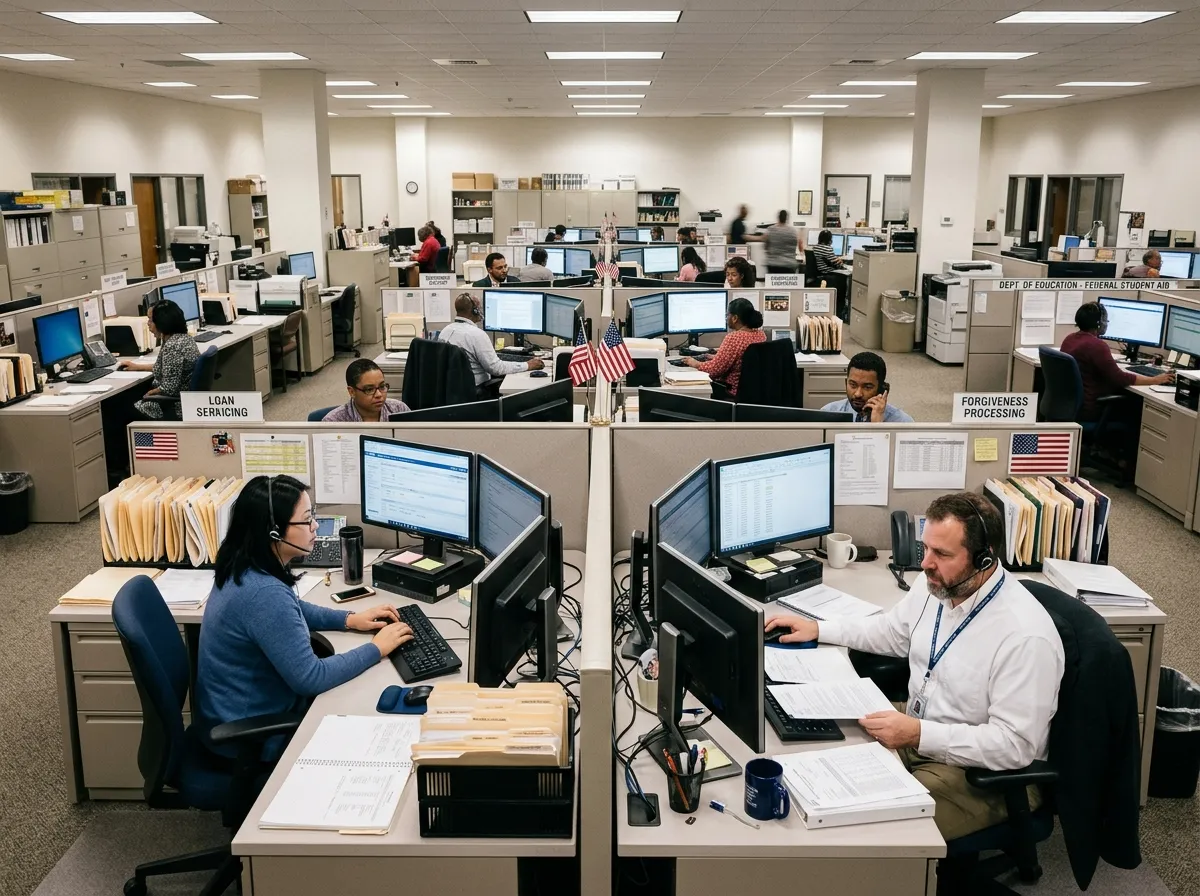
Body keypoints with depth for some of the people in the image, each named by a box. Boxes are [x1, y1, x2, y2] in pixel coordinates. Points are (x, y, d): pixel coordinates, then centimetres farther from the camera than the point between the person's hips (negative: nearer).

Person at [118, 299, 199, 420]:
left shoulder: (172, 346, -24)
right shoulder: (183, 337, 6)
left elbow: (168, 389, -26)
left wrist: (148, 394, -8)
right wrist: (138, 366, 26)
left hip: (177, 408, -10)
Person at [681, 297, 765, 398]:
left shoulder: (734, 338, -22)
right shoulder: (761, 334, 2)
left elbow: (715, 369, -17)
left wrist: (696, 364, 0)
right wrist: (717, 357, 24)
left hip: (734, 391, -8)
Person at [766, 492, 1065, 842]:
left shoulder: (1026, 636, -27)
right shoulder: (935, 585, -3)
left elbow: (1015, 745, -26)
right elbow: (892, 631, 18)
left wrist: (919, 734, -30)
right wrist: (818, 629, 9)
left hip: (986, 773, -8)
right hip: (915, 736, 8)